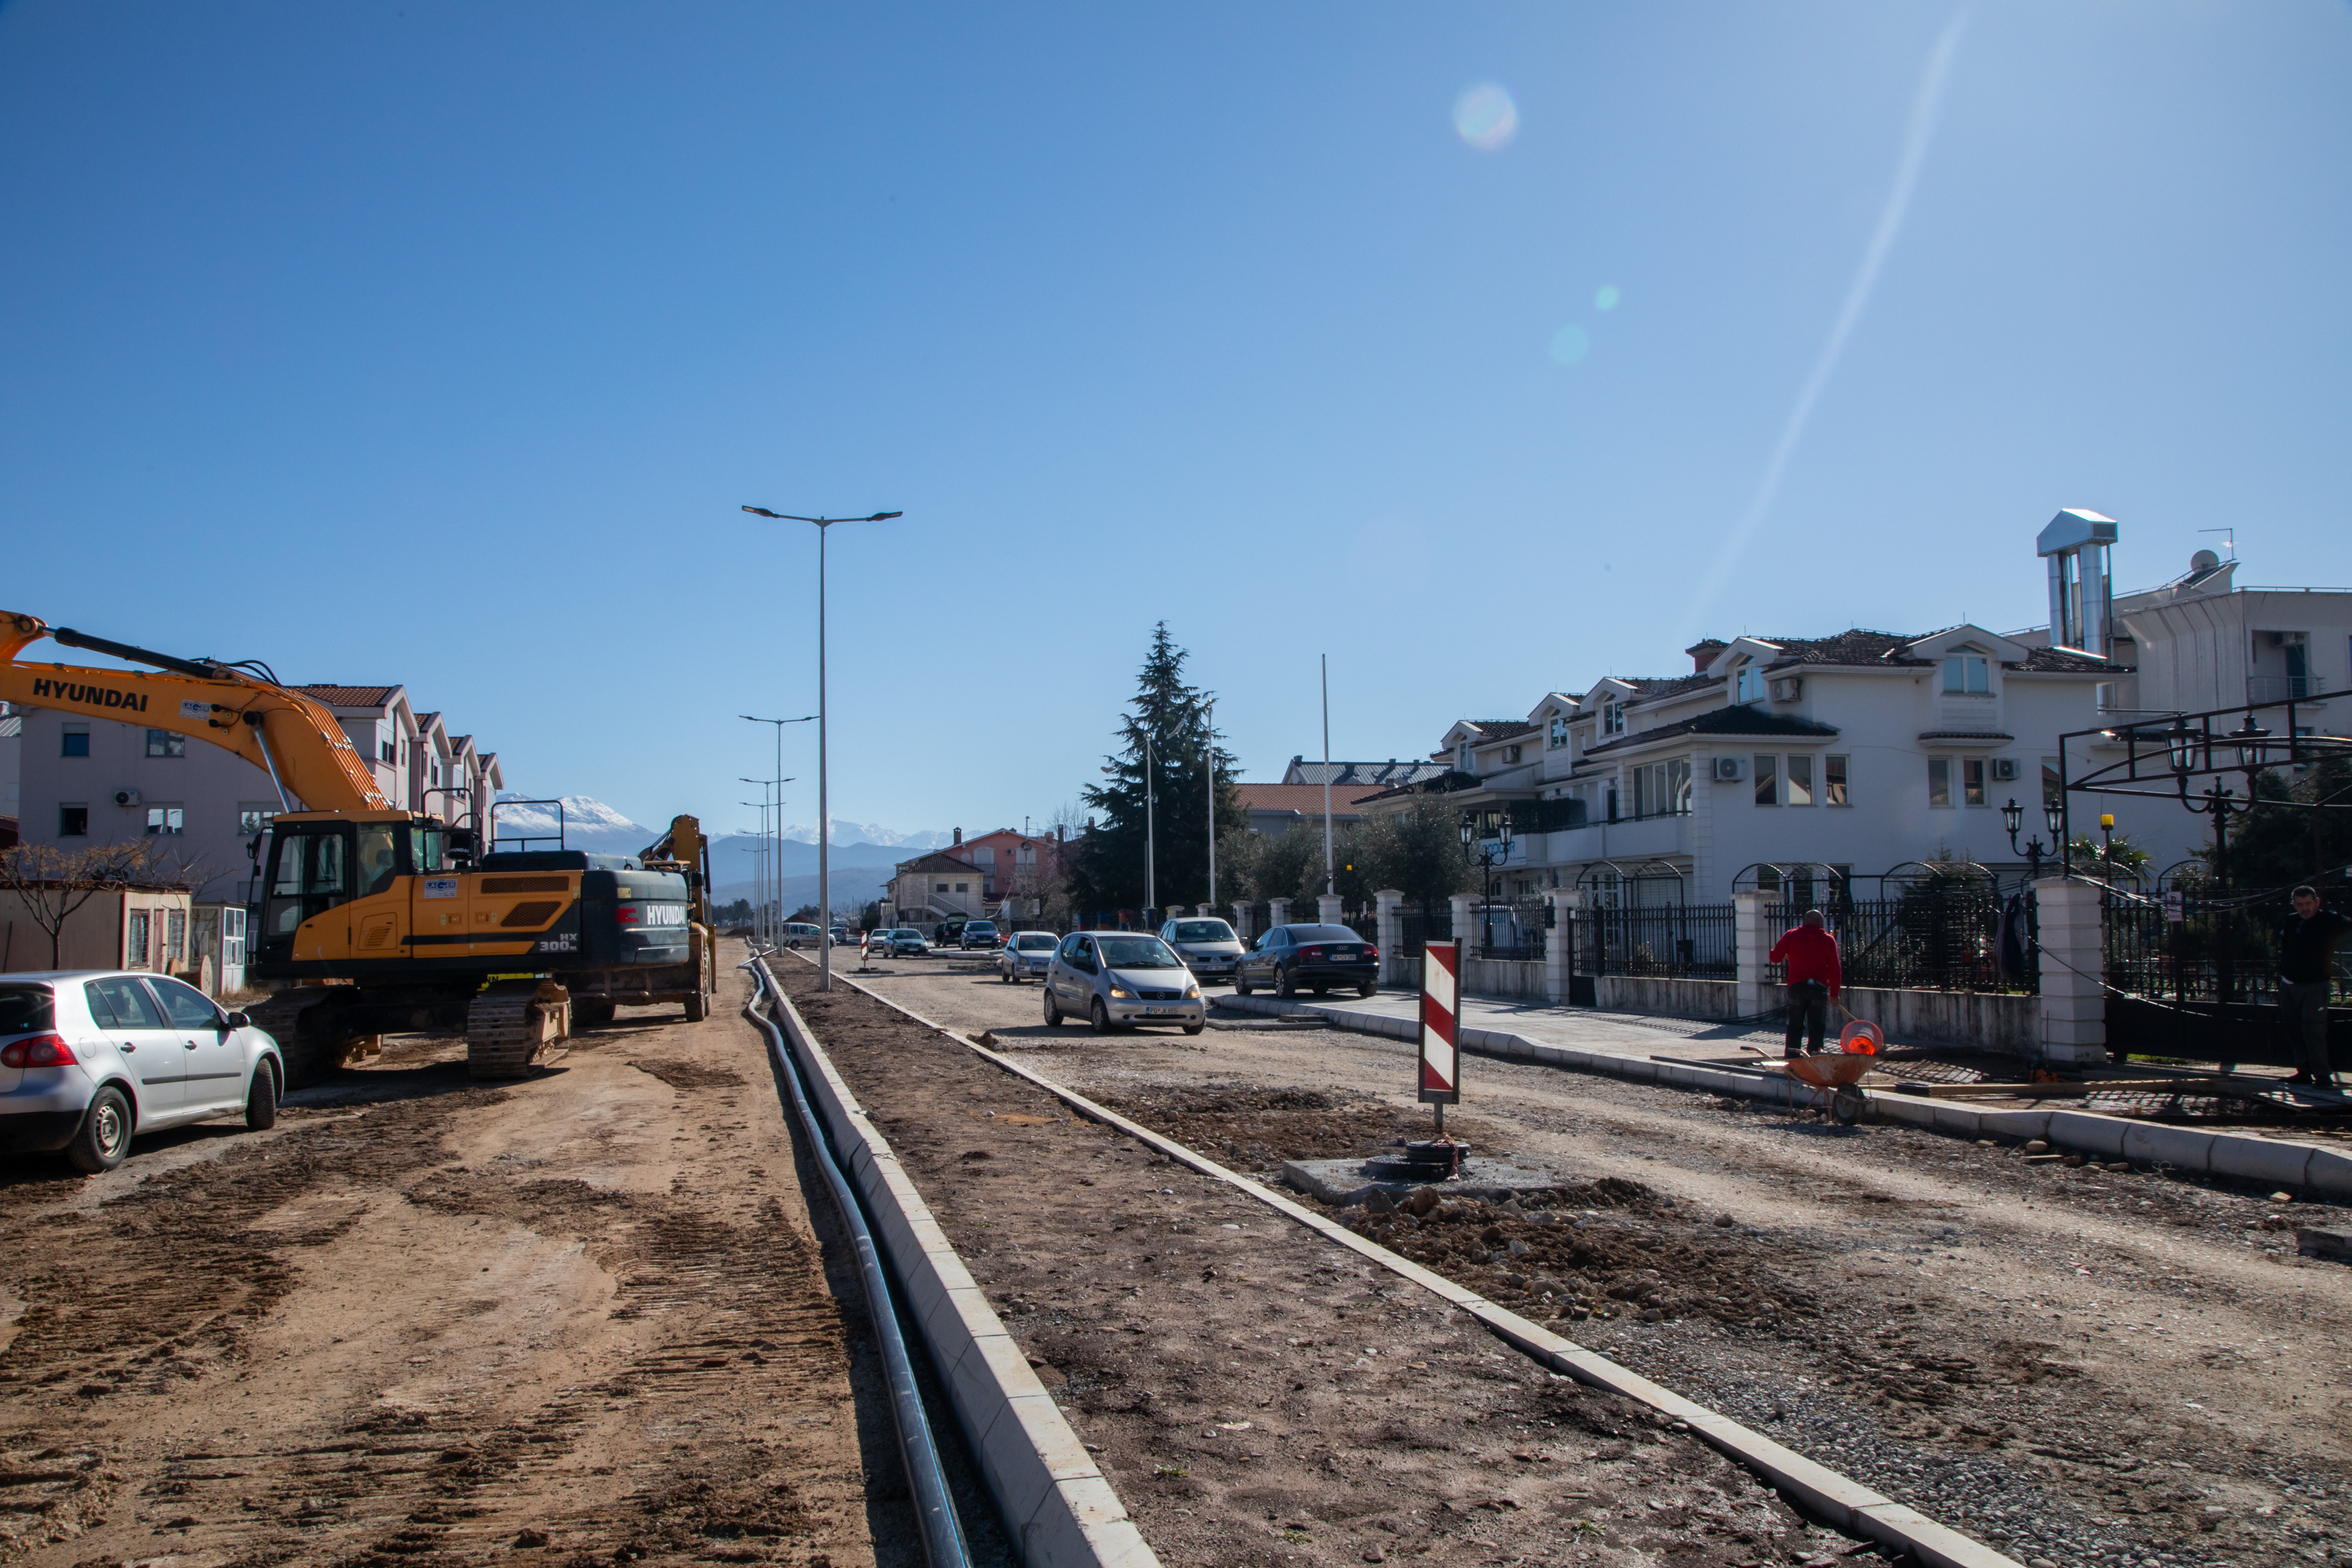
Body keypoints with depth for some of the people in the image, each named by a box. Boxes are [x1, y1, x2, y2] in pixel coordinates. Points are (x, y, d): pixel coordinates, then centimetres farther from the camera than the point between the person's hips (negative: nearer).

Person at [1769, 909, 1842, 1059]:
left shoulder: (1791, 935, 3)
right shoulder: (1829, 940, 4)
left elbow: (1775, 957, 0)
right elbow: (1834, 969, 1)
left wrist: (1788, 955, 23)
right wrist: (1834, 993, 6)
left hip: (1796, 986, 1)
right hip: (1819, 989, -1)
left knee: (1794, 1027, 10)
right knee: (1816, 1029, 3)